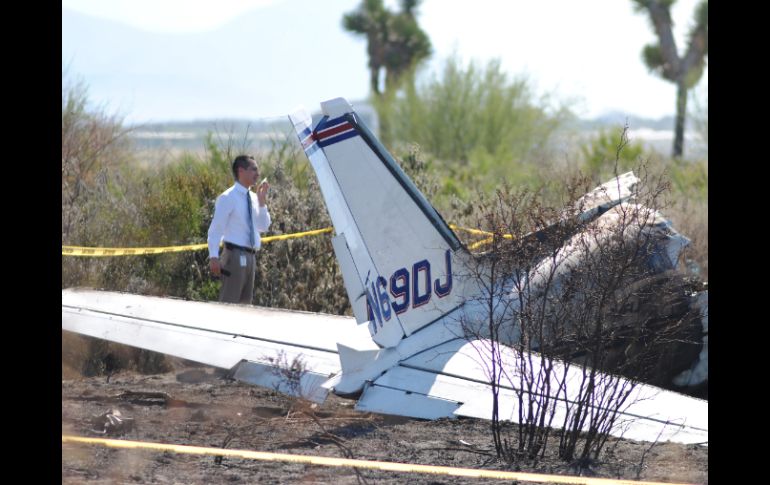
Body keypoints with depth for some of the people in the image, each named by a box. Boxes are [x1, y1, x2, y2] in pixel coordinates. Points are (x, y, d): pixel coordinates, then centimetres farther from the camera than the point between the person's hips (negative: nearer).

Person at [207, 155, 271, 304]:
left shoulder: (252, 198, 12)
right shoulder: (228, 198, -9)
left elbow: (263, 226, 15)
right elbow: (216, 228, -12)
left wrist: (262, 201, 1)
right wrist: (214, 257, -20)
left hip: (250, 256, 8)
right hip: (235, 255, -8)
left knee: (245, 303, 12)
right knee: (229, 303, -10)